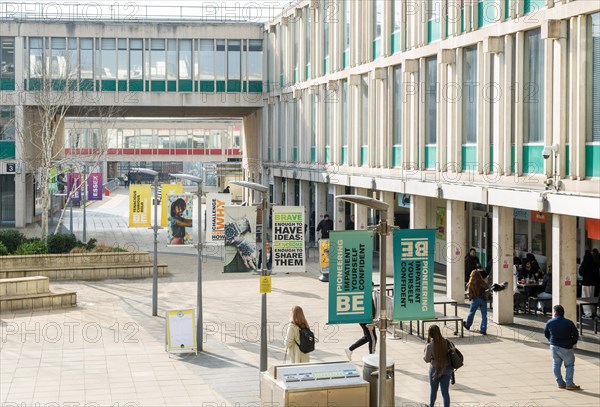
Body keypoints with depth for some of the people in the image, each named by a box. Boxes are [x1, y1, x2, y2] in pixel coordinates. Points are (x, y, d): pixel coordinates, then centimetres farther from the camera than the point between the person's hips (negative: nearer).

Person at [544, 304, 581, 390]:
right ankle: (569, 384, 2)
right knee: (569, 365, 7)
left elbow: (546, 334, 8)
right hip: (565, 348, -3)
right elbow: (576, 335, -7)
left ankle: (560, 383, 16)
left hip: (554, 347, 3)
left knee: (556, 365, 14)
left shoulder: (549, 322, -5)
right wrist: (572, 343, 10)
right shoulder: (569, 323, -13)